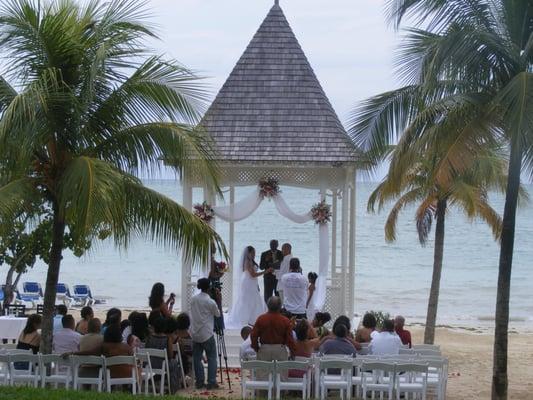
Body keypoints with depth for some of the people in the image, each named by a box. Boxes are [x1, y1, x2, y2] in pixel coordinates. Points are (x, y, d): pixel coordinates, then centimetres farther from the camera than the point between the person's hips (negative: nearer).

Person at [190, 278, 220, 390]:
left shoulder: (193, 299, 2)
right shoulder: (210, 302, -13)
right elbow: (218, 314, 2)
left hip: (195, 333, 5)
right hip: (207, 334, -5)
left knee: (197, 358, 9)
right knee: (211, 358, 4)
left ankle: (199, 382, 9)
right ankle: (211, 382, -1)